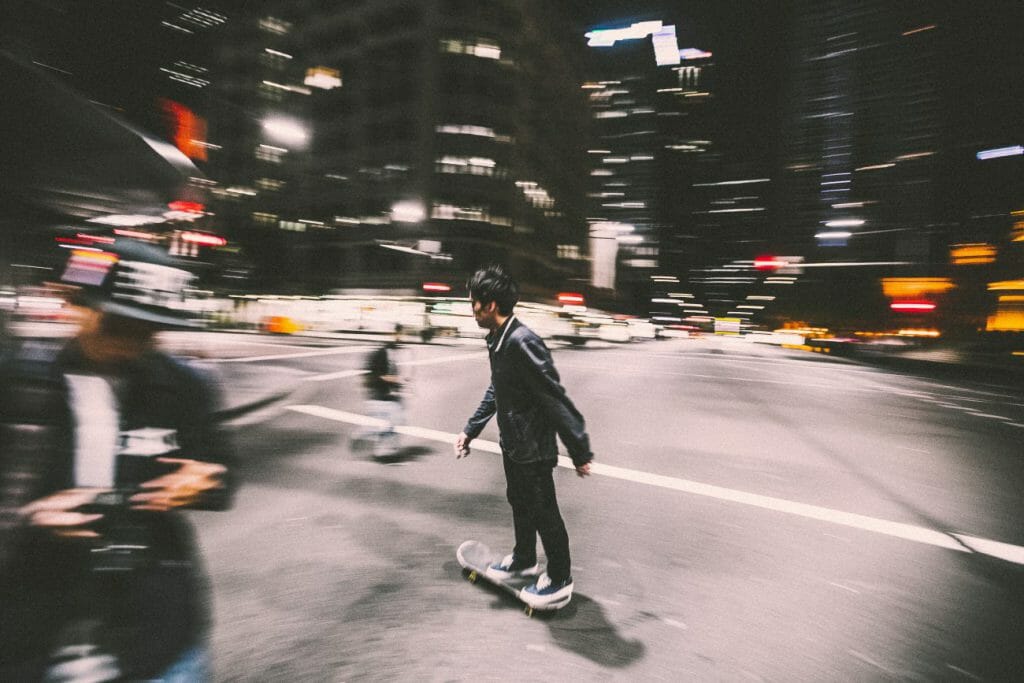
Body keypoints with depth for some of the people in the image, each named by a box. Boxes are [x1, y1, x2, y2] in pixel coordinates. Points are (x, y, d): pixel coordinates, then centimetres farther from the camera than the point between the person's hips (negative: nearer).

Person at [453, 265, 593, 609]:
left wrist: (579, 450, -23)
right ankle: (524, 559, 48)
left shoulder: (523, 342, -28)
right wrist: (471, 430, 17)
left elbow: (555, 399, -27)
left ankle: (560, 580, 29)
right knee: (520, 503, 25)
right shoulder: (498, 341, 3)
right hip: (512, 443, 9)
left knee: (543, 512, 8)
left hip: (534, 448, -9)